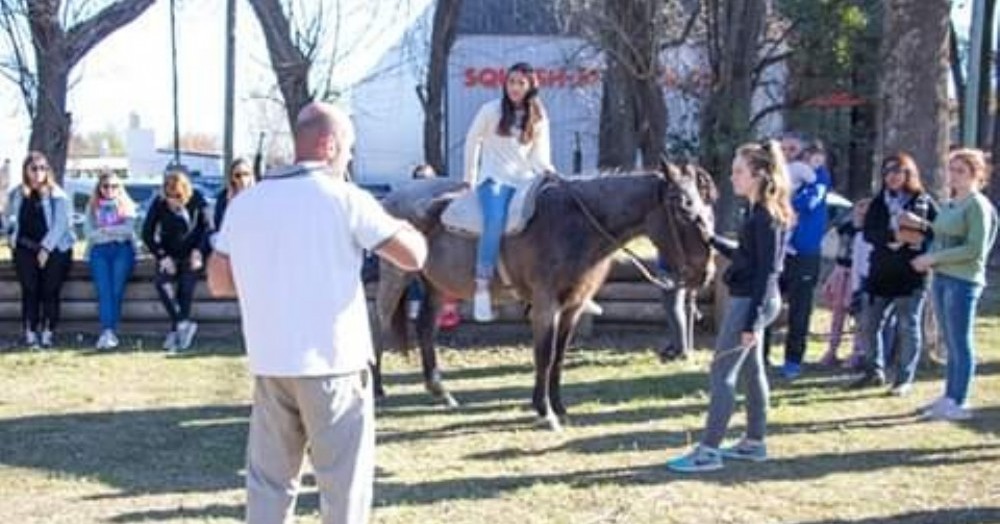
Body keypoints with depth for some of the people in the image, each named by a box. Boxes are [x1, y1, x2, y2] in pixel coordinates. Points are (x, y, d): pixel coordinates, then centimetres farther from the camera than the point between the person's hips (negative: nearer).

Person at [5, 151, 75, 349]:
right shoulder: (17, 195, 15)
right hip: (26, 248, 2)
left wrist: (46, 248, -16)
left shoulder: (57, 196, 2)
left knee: (50, 286, -18)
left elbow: (59, 225, -6)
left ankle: (48, 333, -16)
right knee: (30, 286, -17)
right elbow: (10, 219, 25)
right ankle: (30, 333, -18)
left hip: (54, 248, -2)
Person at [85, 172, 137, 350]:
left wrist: (105, 230, -4)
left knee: (116, 289, -19)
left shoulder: (126, 205, 16)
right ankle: (108, 331, -30)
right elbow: (90, 233, 5)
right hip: (99, 250, 1)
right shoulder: (92, 207, 19)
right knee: (103, 289, -20)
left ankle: (109, 331, -23)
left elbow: (129, 229, 0)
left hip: (122, 249, -1)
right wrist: (116, 231, -6)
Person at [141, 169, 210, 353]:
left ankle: (177, 328, -17)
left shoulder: (197, 200, -11)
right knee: (162, 282, -27)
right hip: (169, 255, 1)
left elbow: (206, 227, 1)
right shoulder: (159, 203, -10)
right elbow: (147, 234, -3)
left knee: (187, 282, -26)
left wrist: (198, 251, -12)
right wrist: (162, 257, -13)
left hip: (191, 254, -1)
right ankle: (184, 324, -29)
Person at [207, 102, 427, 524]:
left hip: (269, 364, 5)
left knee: (268, 480, 14)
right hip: (333, 364, -5)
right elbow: (413, 257, -7)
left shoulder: (245, 203, 7)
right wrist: (408, 229, 14)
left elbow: (218, 282, 11)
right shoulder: (344, 198, -7)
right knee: (344, 482, 5)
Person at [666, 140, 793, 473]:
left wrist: (753, 322, -22)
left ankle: (709, 451, -4)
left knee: (722, 372, -7)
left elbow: (767, 271, -21)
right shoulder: (760, 213, 11)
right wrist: (712, 239, 13)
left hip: (751, 301, -10)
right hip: (749, 300, 10)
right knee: (751, 370, 16)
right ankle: (754, 443, 25)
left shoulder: (767, 217, -17)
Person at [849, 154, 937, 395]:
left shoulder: (924, 202, 0)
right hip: (880, 273, 4)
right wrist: (895, 235, -19)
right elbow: (869, 233, -5)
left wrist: (920, 224, -20)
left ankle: (904, 379, 11)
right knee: (870, 325, 9)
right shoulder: (878, 202, 8)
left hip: (912, 275, -4)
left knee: (908, 328, 2)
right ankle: (874, 372, 24)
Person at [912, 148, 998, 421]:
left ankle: (959, 403, 2)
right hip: (941, 278, 8)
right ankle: (949, 397, 19)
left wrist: (933, 257, -14)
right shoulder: (949, 205, 14)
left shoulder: (978, 205, -9)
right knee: (951, 344, 13)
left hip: (964, 281, -8)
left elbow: (975, 249, -16)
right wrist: (928, 259, 1)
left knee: (961, 344, -3)